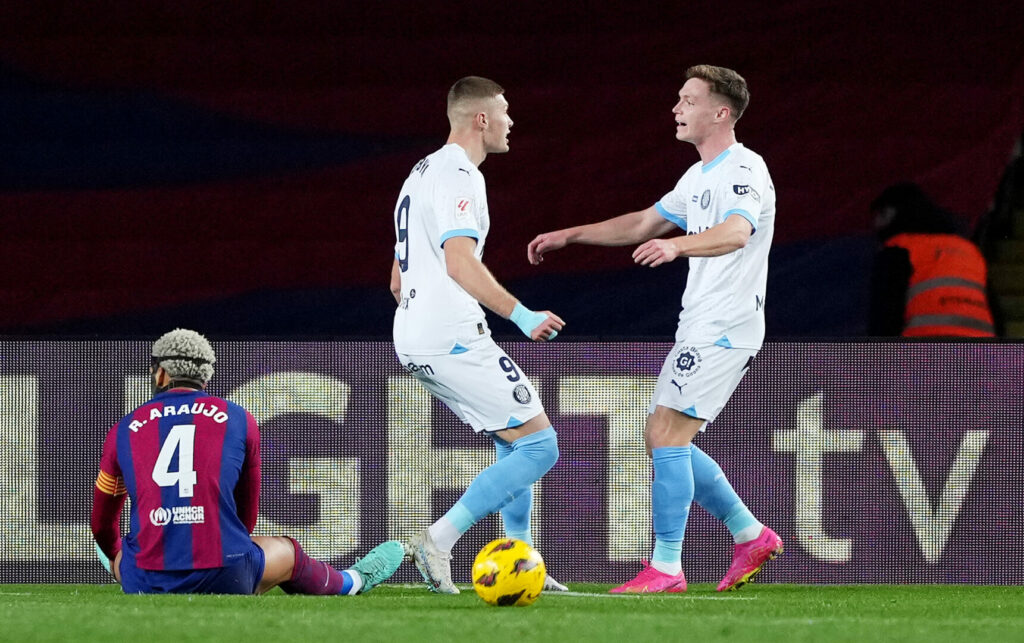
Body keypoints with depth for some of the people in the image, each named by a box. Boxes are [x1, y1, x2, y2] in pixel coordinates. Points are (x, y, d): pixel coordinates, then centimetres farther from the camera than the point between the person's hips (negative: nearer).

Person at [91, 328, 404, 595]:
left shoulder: (123, 430, 10)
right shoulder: (238, 419, 10)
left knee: (116, 550, 33)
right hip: (225, 579, 0)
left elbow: (102, 525, 22)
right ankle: (350, 582, 56)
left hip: (146, 585, 0)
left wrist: (115, 558, 43)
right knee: (286, 552, 29)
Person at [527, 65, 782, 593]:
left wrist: (676, 245, -52)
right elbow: (644, 223, 31)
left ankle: (666, 569, -13)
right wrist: (570, 235, 27)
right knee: (663, 441, 9)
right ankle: (751, 535, 17)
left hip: (724, 328, -10)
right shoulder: (698, 177, 18)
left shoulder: (744, 171, -14)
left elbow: (736, 232, -34)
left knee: (667, 435, -15)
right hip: (698, 328, 10)